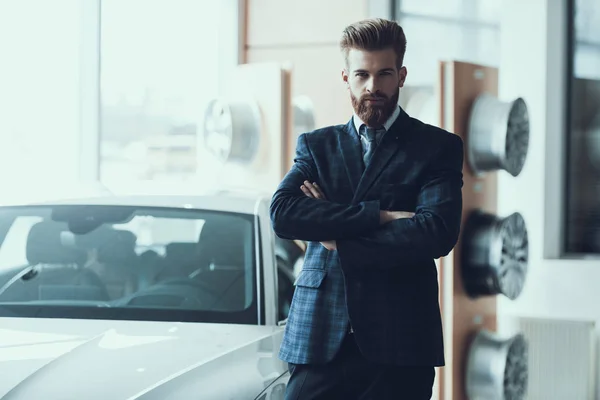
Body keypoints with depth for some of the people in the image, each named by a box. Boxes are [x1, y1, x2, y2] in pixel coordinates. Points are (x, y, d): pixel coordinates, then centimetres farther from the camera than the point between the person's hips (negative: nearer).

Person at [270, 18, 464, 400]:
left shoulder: (438, 147, 6)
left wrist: (339, 241, -7)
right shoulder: (316, 145, 14)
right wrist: (378, 215, -12)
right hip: (320, 336, 2)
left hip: (399, 340, -2)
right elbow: (282, 213, -4)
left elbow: (438, 232, -9)